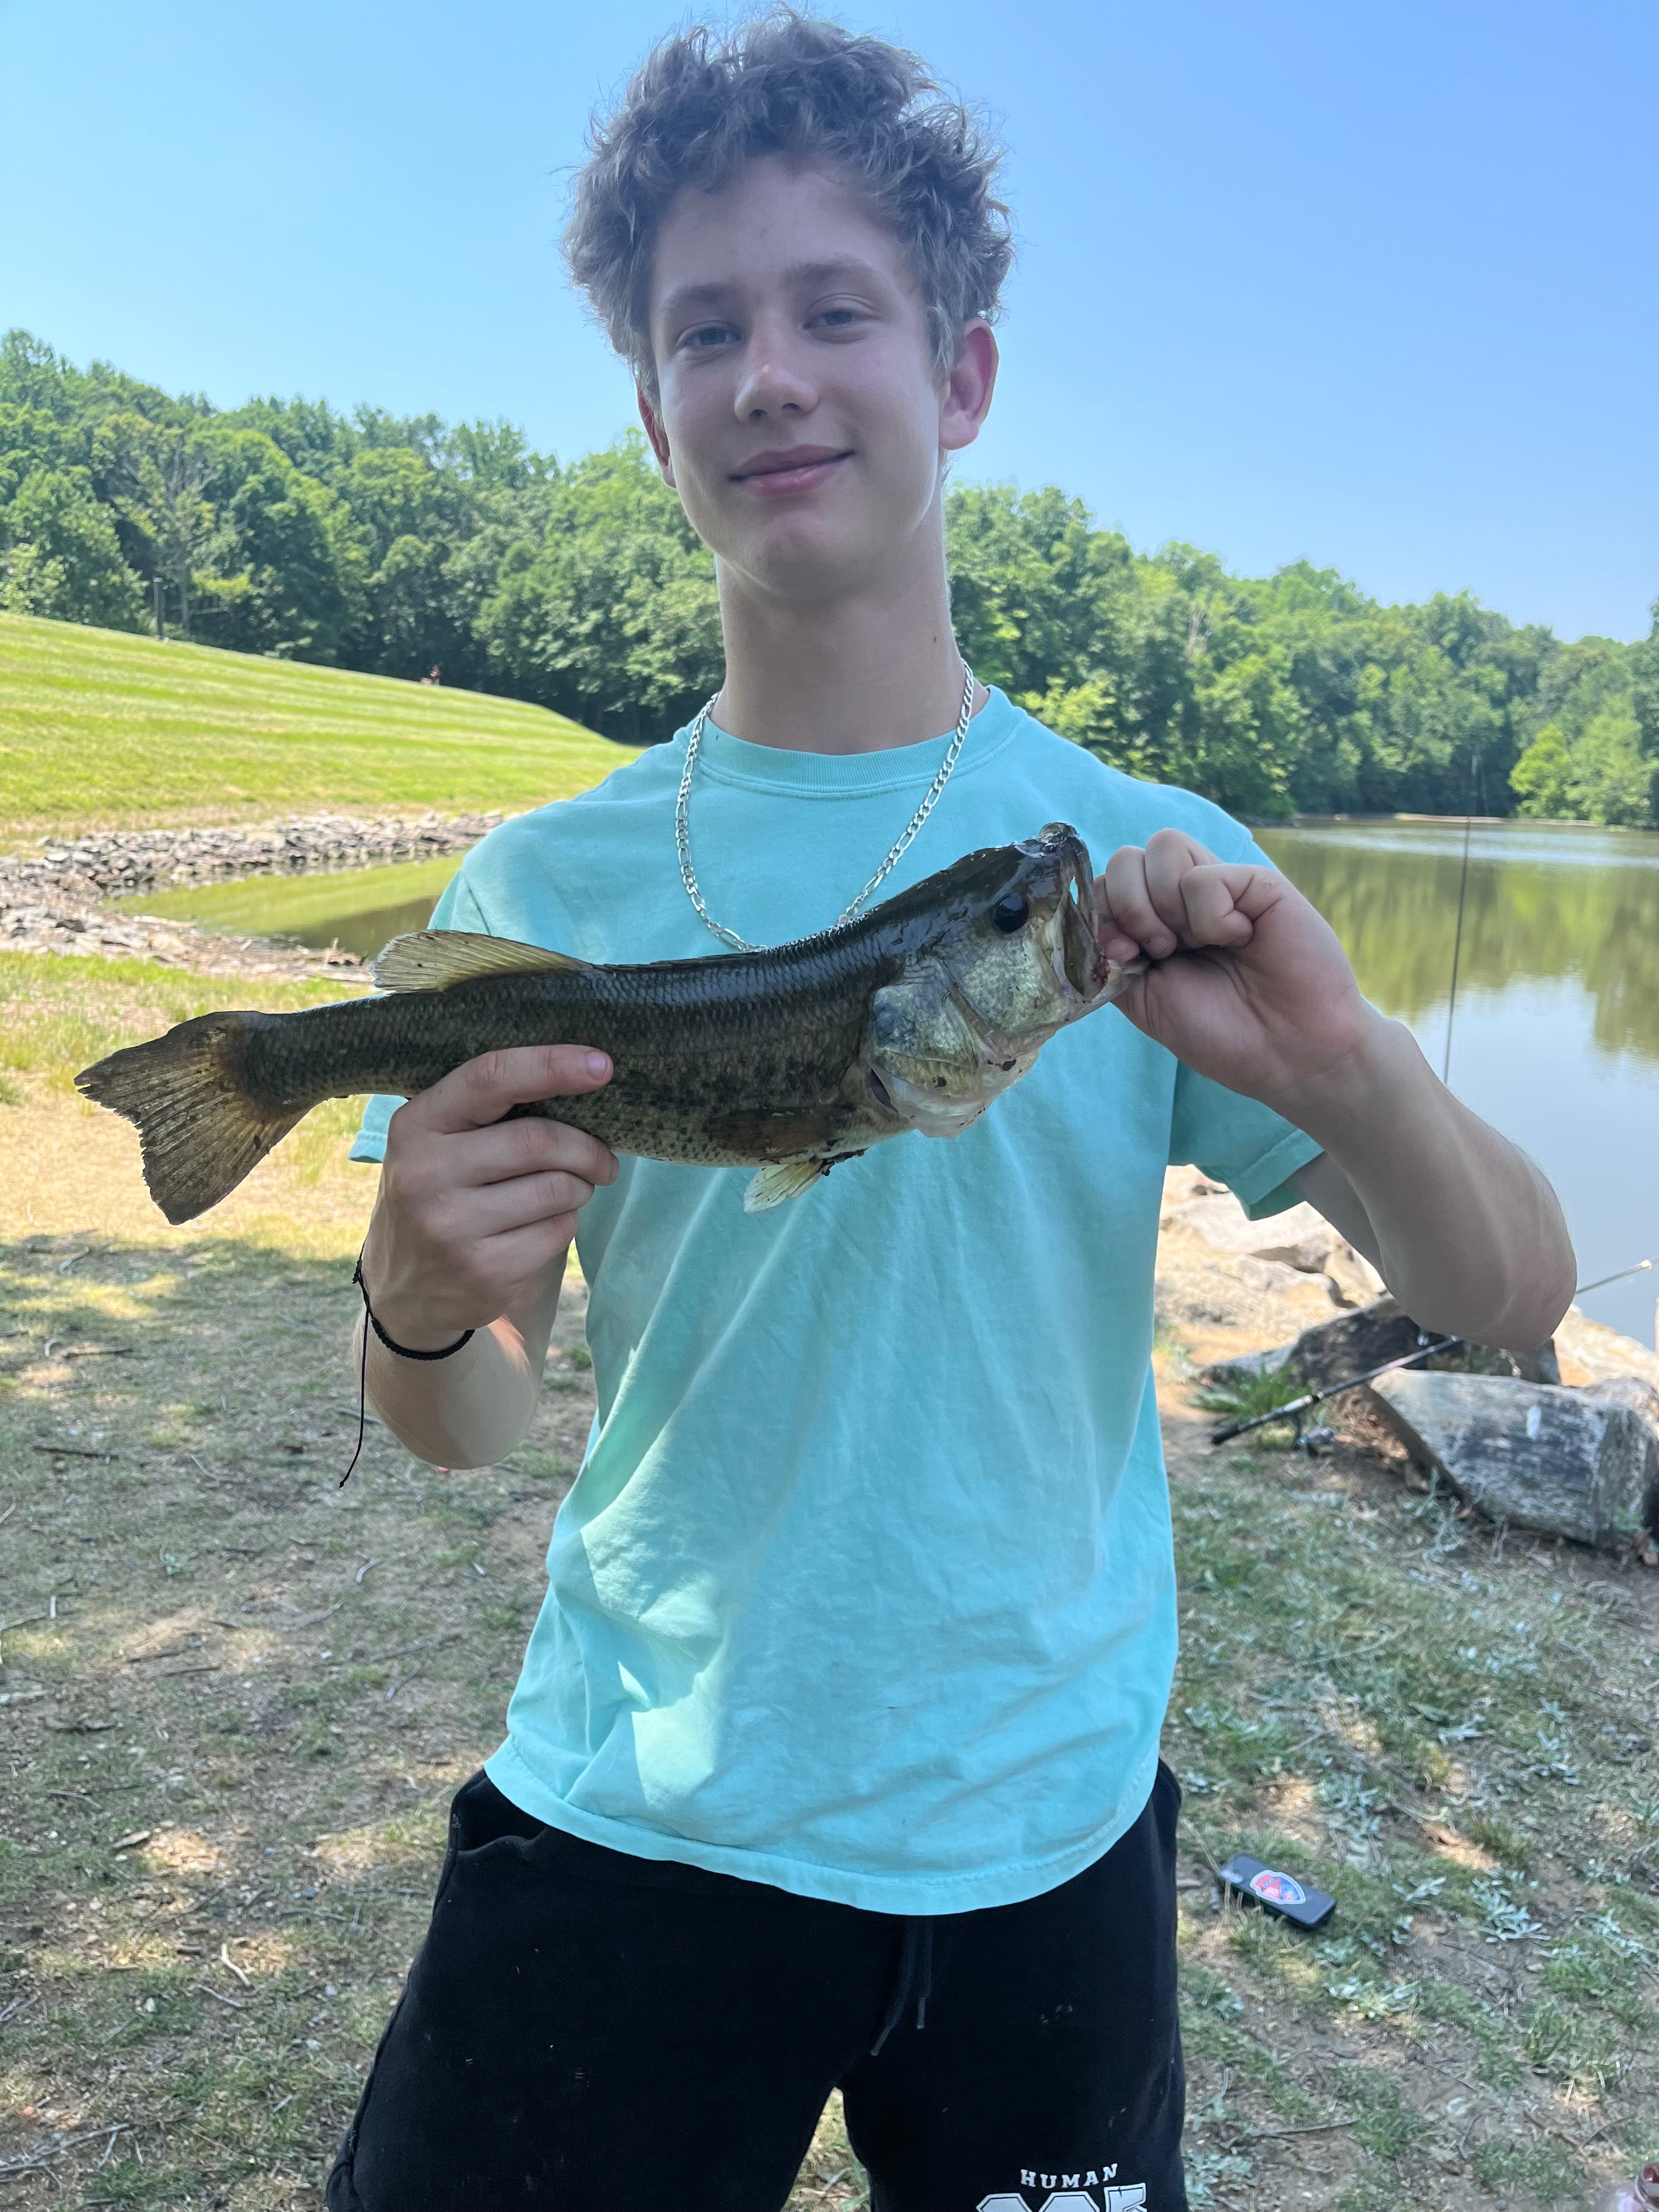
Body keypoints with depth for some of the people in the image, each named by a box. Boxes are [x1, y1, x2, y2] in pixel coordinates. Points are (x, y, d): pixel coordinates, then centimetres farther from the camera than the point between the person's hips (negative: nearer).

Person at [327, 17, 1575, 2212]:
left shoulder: (1146, 866, -8)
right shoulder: (546, 883, -7)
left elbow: (1507, 1298, -8)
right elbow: (470, 1426, -3)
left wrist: (1342, 1068, -28)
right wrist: (423, 1306, -26)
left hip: (1042, 1839, 1)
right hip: (630, 1828, 0)